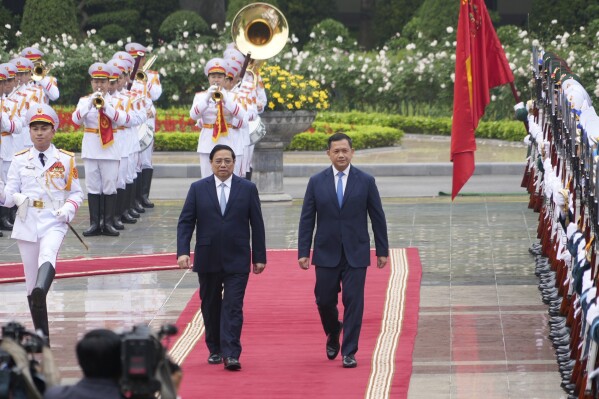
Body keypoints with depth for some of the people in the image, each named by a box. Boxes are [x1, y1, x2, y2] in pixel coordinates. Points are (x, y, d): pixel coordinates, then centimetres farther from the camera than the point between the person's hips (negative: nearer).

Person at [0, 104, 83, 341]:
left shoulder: (65, 160, 5)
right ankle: (42, 336, 12)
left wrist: (68, 209, -11)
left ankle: (41, 291, -63)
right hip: (26, 224, 2)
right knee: (31, 280, 3)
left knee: (48, 255, -35)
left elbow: (76, 193, 10)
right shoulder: (20, 160, 7)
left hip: (54, 223, -2)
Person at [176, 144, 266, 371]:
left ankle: (231, 355, -13)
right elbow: (185, 223, 2)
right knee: (210, 307, 11)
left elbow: (257, 225, 4)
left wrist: (259, 257, 1)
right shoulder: (198, 189, 4)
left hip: (237, 261, -2)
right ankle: (215, 350, 24)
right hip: (208, 260, 2)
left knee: (233, 307, -9)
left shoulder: (248, 189, 3)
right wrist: (183, 252, -11)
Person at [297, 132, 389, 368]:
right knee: (324, 300, 5)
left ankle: (349, 352, 1)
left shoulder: (366, 181, 1)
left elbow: (377, 218, 4)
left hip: (355, 253, -1)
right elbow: (307, 219, 3)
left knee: (353, 302, -5)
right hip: (326, 253, 1)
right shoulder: (317, 182, 3)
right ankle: (333, 335, 35)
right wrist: (303, 252, -3)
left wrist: (382, 251, 3)